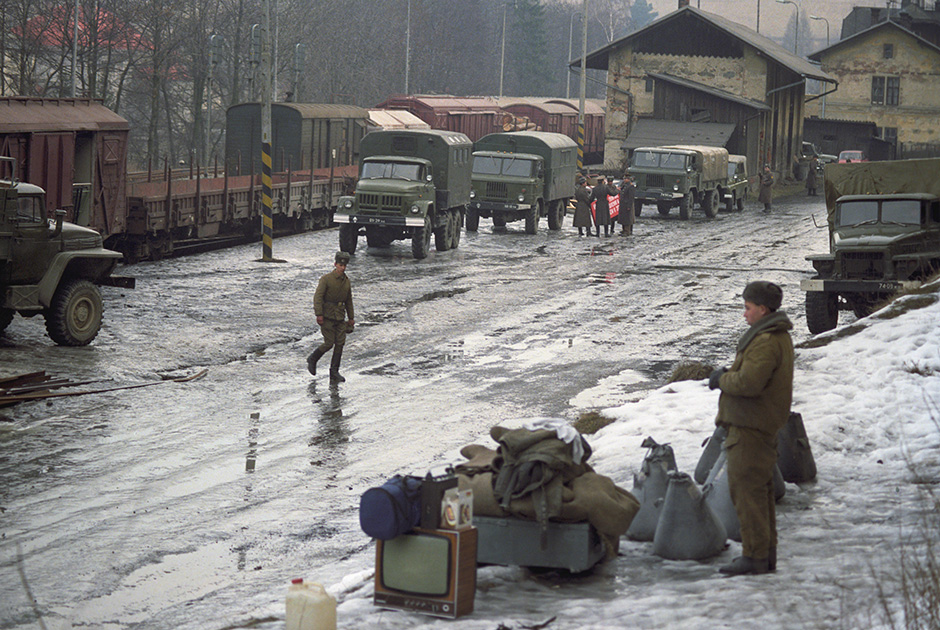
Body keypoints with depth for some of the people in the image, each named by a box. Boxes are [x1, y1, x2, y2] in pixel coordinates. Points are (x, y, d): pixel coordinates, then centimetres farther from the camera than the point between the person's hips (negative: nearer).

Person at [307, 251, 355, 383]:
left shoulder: (347, 281, 10)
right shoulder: (326, 279, -9)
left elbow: (349, 301, 19)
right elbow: (318, 297, -14)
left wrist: (351, 318, 19)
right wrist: (319, 314, -23)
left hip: (340, 317, 6)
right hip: (327, 316, -6)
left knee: (340, 343, -1)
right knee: (329, 343, -9)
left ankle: (334, 372, 6)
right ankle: (312, 359, 17)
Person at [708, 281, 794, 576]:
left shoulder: (766, 342, -20)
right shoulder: (779, 336, 16)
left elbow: (749, 382, -27)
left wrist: (722, 379, -10)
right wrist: (729, 373, 7)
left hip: (751, 427, -11)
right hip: (763, 425, 11)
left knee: (746, 488, -8)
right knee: (760, 490, 15)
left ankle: (755, 556, -6)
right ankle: (767, 553, 21)